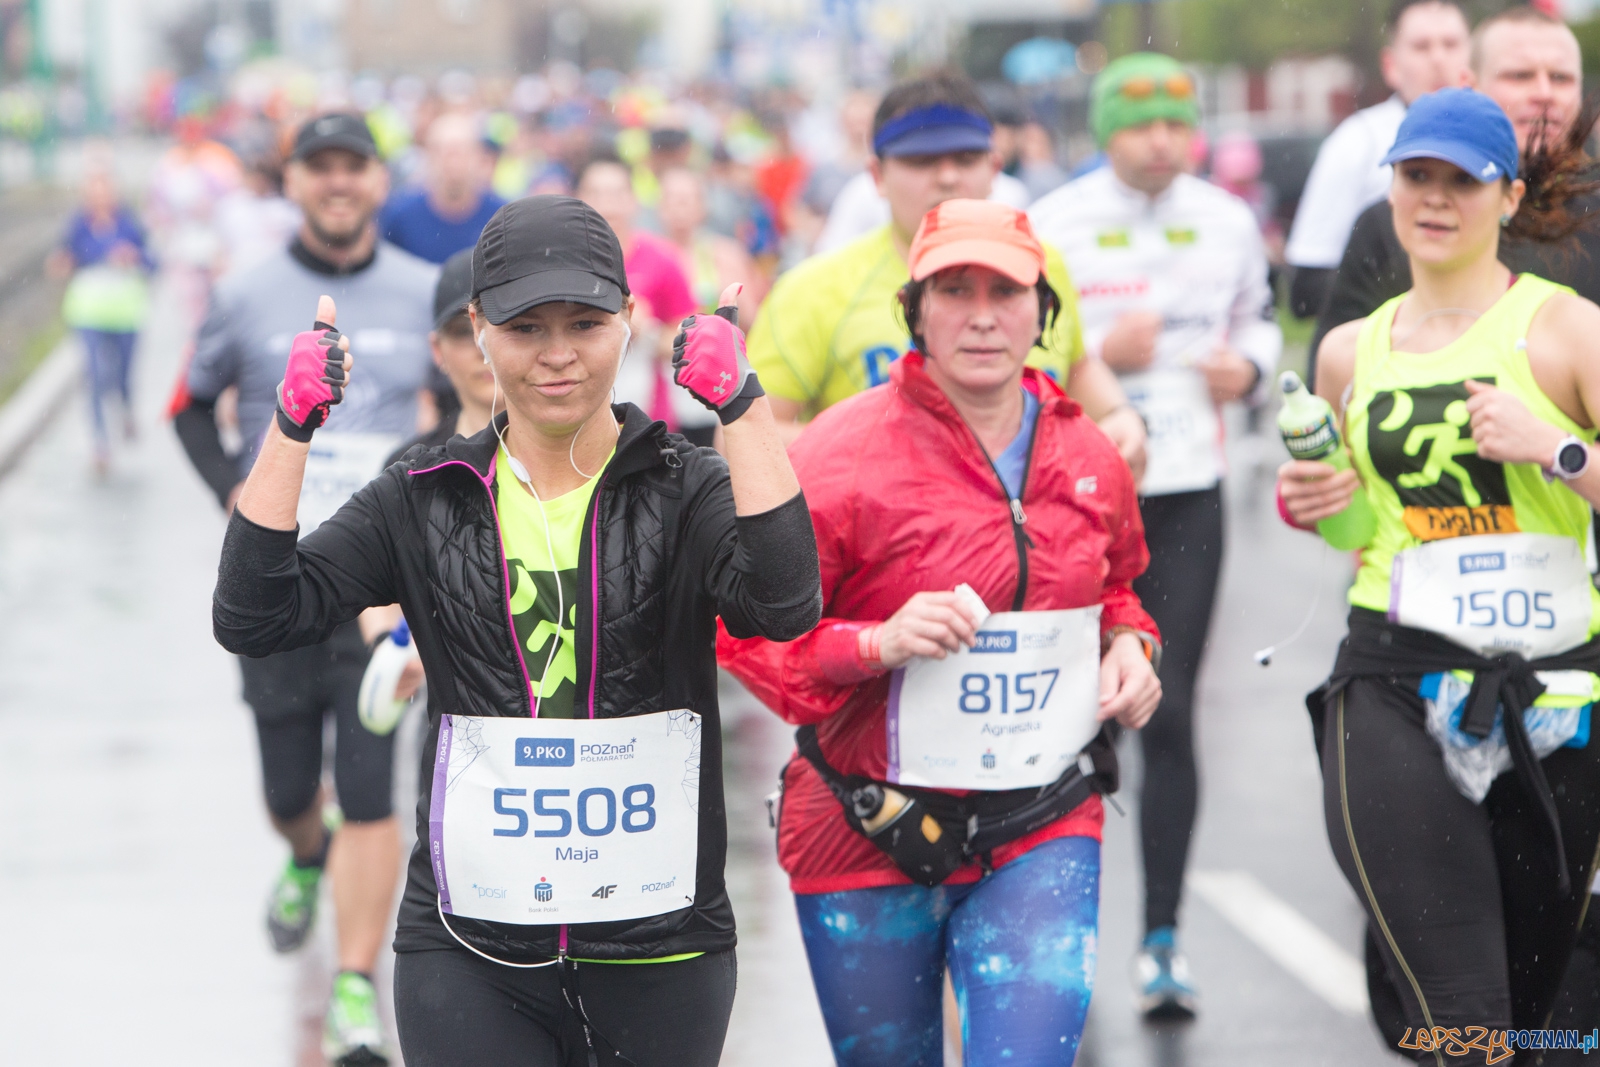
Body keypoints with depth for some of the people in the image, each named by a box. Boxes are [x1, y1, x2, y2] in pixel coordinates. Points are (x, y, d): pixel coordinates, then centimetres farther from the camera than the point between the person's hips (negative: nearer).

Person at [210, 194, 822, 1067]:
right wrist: (293, 425, -10)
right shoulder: (424, 500, 5)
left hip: (658, 957, 0)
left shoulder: (687, 489, 0)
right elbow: (254, 617, -3)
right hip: (466, 956, 1)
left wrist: (743, 405, -24)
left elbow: (783, 606, -20)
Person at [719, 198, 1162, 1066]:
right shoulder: (844, 453, -11)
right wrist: (878, 644, -24)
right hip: (869, 834, -2)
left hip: (1042, 834, 2)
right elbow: (744, 628, -9)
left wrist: (1126, 643, 3)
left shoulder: (1088, 456, 5)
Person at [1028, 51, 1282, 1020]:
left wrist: (1248, 367, -1)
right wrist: (1096, 356, -17)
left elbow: (1259, 320, 21)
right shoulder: (1050, 229, -5)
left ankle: (1164, 936, -3)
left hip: (1187, 494, 2)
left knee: (1169, 713, -5)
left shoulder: (1227, 223, 6)